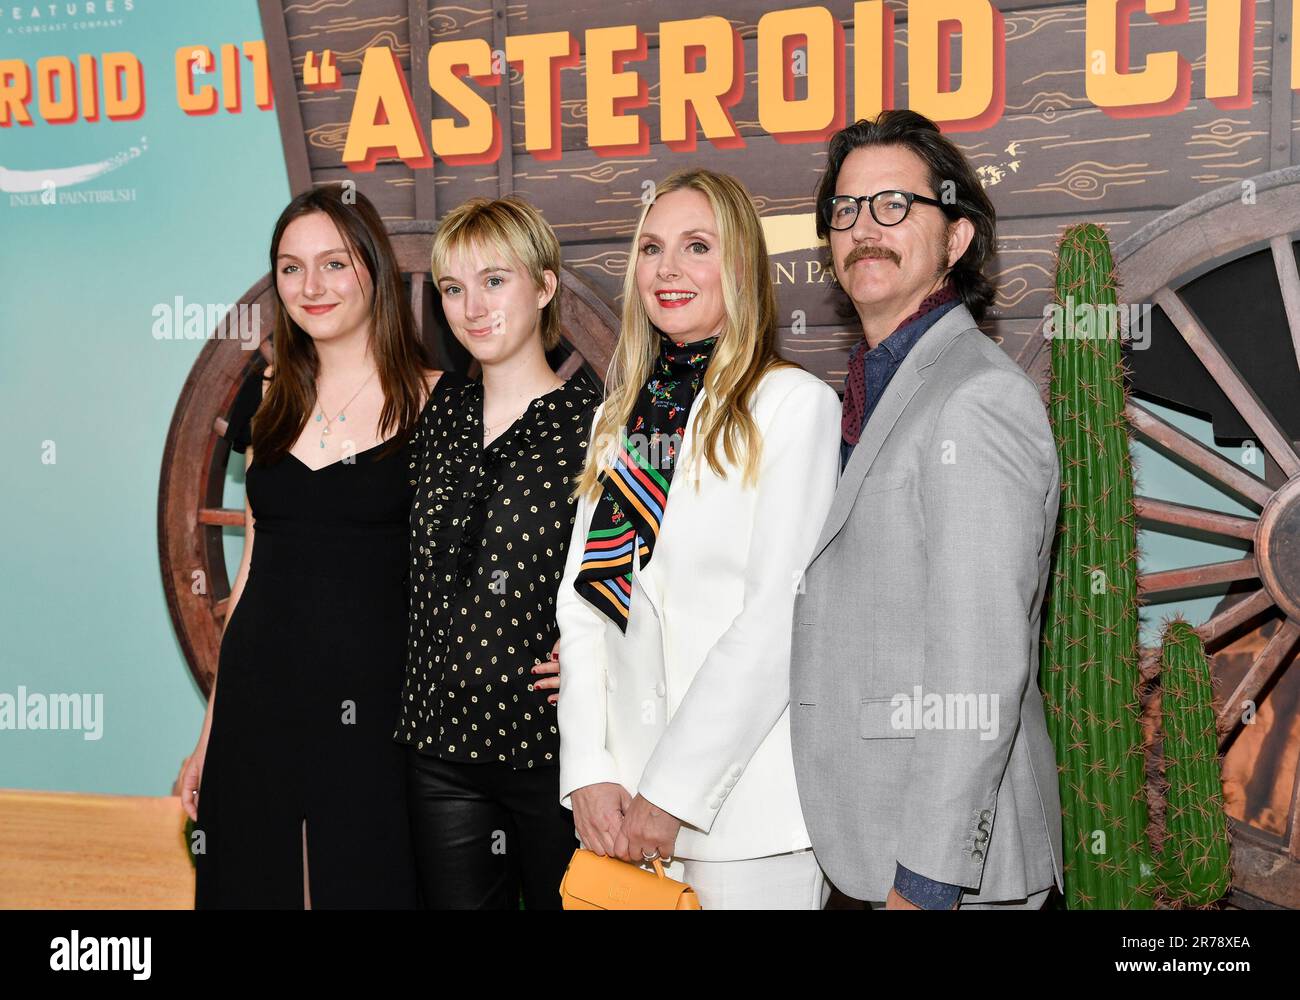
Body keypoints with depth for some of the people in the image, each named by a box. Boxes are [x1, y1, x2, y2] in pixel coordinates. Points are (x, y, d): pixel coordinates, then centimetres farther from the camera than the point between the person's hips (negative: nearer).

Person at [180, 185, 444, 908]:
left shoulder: (435, 403, -5)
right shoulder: (267, 401, 9)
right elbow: (258, 560, 14)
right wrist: (211, 733, 15)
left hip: (373, 707, -4)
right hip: (257, 703, 4)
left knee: (368, 885, 5)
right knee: (254, 882, 11)